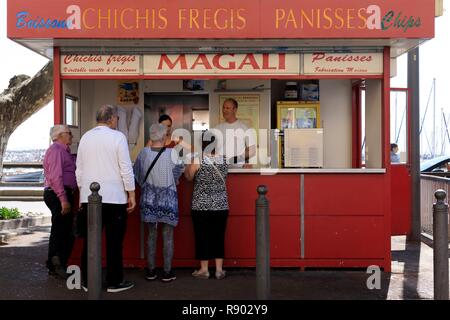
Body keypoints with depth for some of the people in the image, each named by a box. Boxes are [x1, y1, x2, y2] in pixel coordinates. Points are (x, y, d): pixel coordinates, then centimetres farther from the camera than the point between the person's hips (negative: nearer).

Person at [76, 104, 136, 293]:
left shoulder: (85, 138, 9)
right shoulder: (117, 137, -5)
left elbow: (79, 169, 13)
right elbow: (126, 169, -8)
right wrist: (131, 194, -1)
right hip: (114, 197, -5)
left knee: (90, 241, 9)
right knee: (114, 242, 3)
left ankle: (88, 281, 14)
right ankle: (114, 282, 9)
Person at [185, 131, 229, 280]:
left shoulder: (197, 161, -13)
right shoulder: (224, 160, -3)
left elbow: (189, 177, 0)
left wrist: (188, 165, 16)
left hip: (201, 206, -3)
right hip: (221, 206, 3)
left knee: (202, 237, 8)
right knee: (219, 237, 11)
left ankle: (204, 269, 15)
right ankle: (219, 269, 16)